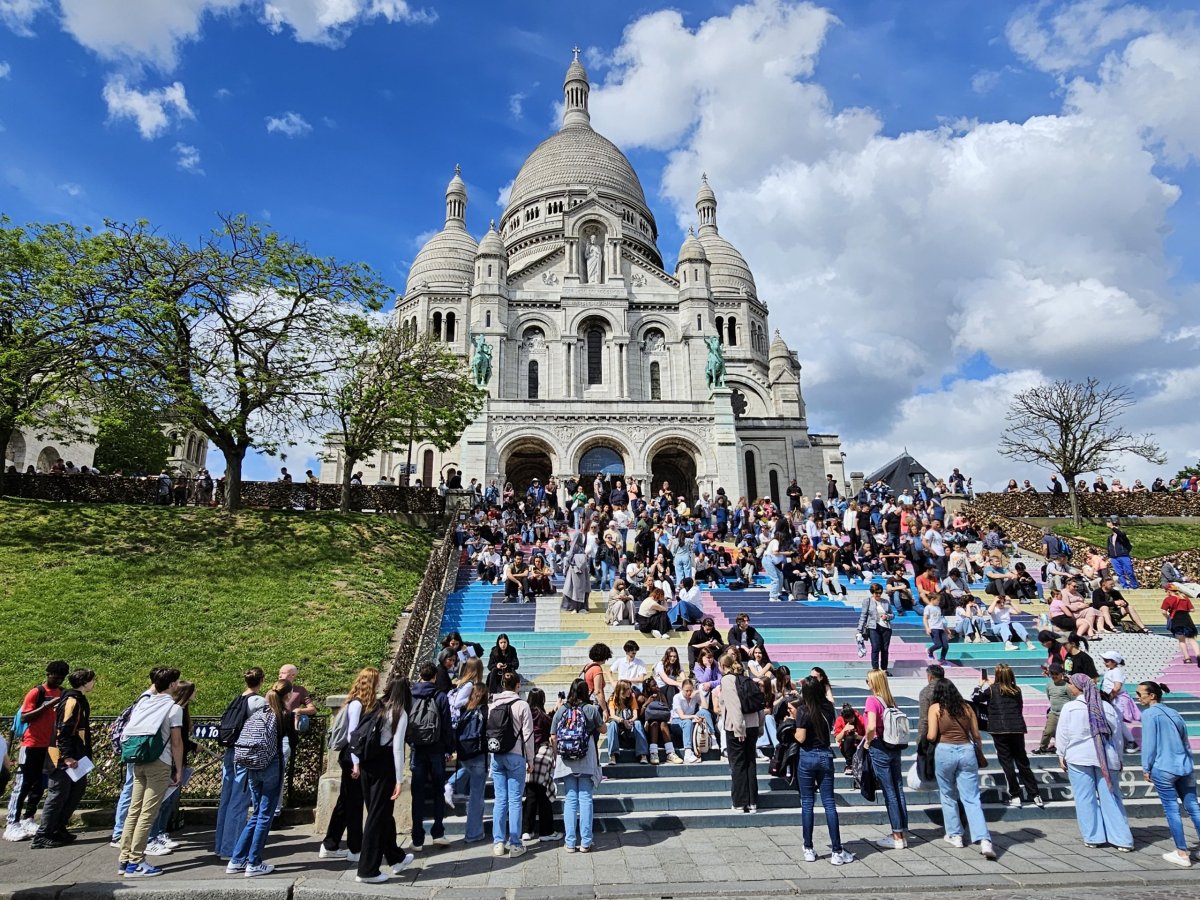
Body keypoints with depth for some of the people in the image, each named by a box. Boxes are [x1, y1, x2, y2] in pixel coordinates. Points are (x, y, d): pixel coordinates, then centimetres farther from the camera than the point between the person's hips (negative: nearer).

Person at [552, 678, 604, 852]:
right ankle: (585, 843, 7)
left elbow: (553, 738, 2)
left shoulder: (561, 710, 0)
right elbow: (602, 729, 10)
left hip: (566, 762, 2)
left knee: (570, 800, 9)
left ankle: (570, 843, 12)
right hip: (586, 761, -2)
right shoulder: (591, 709, -5)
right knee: (585, 799, 4)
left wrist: (558, 755, 16)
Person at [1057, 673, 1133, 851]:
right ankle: (1122, 839, 10)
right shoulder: (1107, 707, 3)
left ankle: (1092, 837, 11)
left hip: (1079, 758, -3)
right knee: (1110, 797, 9)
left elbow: (1062, 734, -4)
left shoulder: (1069, 708, -7)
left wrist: (1061, 755, 8)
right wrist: (1118, 758, 21)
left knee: (1085, 798, 6)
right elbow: (1117, 735, 9)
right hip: (1106, 758, 4)